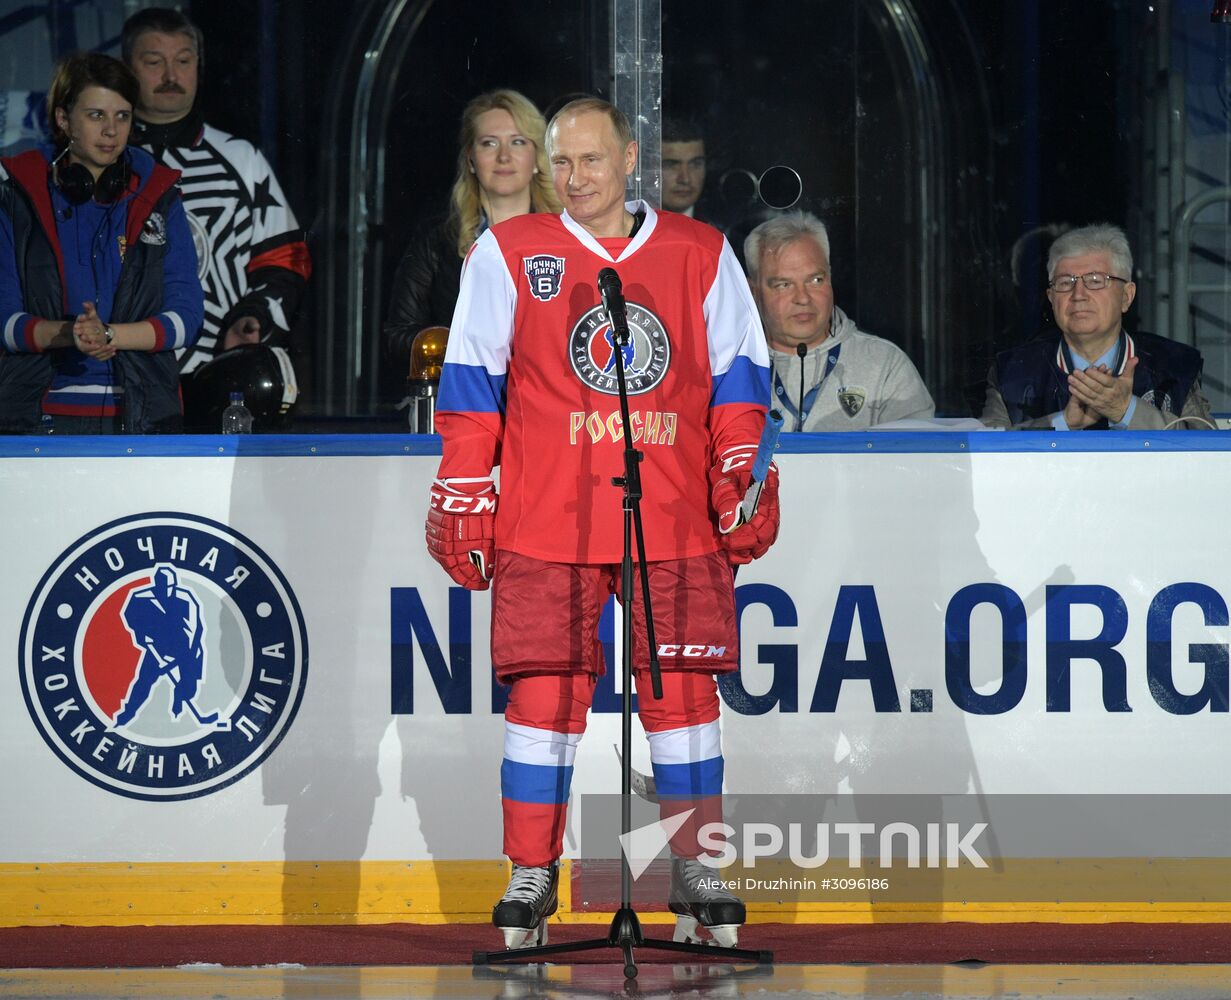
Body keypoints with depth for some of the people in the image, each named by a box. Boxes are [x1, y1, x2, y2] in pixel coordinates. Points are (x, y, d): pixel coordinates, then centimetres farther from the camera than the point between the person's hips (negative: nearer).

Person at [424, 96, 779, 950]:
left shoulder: (701, 254, 10)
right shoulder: (509, 254, 6)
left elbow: (737, 377, 13)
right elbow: (472, 384, 5)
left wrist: (743, 476, 3)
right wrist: (464, 497, 0)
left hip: (676, 524, 1)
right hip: (545, 521, -1)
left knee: (684, 688, -1)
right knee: (545, 687, -5)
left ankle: (695, 873, 10)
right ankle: (532, 876, 6)